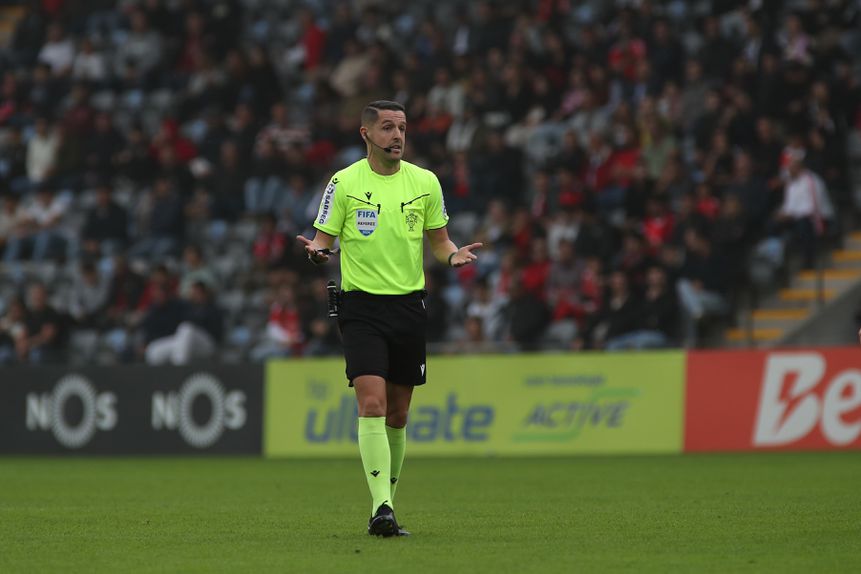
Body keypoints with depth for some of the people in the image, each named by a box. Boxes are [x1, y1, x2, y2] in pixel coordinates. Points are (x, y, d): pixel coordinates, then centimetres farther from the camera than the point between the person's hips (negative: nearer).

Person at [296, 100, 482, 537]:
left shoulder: (425, 182, 6)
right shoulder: (344, 183, -2)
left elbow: (439, 240, 14)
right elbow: (324, 238, 2)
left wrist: (454, 255, -8)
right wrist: (316, 251, -22)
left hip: (409, 304, 3)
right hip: (361, 305, -3)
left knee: (397, 415, 9)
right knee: (372, 405, -17)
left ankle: (387, 505, 22)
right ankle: (381, 507, -21)